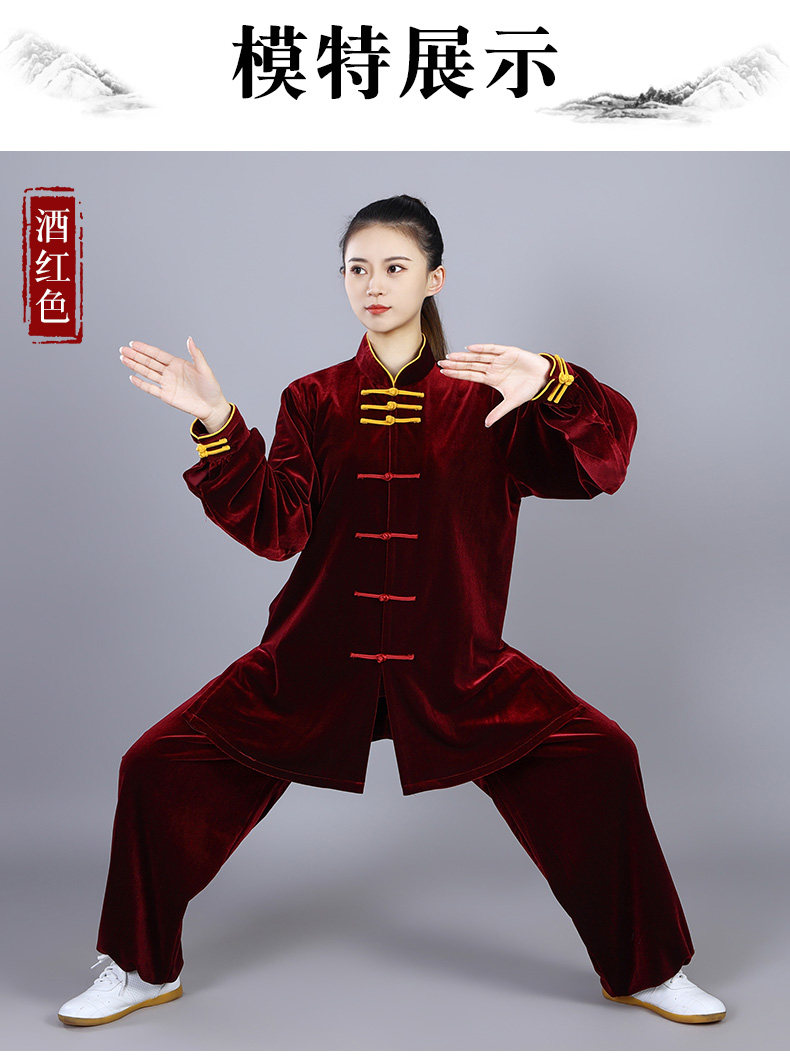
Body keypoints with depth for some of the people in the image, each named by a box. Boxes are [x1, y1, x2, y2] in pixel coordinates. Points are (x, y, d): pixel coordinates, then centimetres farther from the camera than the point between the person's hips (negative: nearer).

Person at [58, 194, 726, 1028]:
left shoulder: (484, 400, -1)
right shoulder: (314, 401, 3)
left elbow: (602, 465, -12)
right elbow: (274, 528, -9)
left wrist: (555, 387, -31)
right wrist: (218, 429, -21)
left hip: (455, 667, -1)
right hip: (315, 662, 1)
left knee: (600, 762, -12)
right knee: (158, 769, -7)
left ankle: (644, 970, 13)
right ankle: (142, 969, 19)